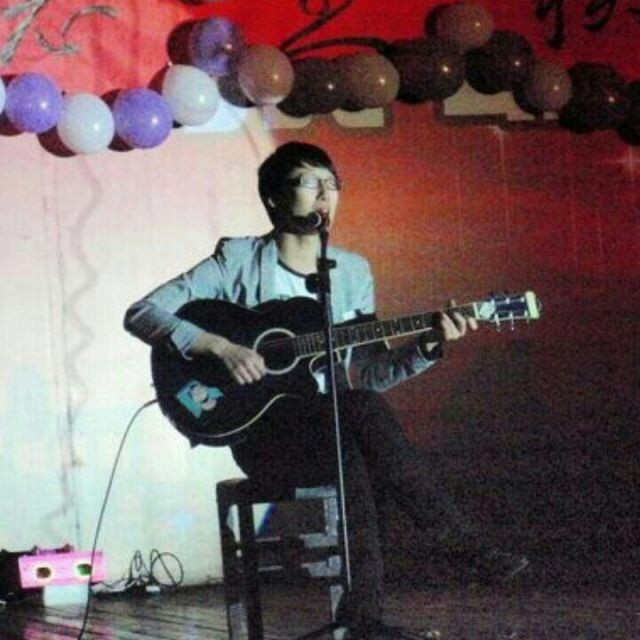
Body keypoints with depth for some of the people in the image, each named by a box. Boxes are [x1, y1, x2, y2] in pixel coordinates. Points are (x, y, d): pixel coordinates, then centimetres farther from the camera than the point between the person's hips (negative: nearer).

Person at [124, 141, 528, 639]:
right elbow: (142, 314, -9)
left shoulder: (352, 272, 11)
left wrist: (428, 347, -11)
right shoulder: (239, 261, -3)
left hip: (329, 423, 4)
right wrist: (220, 345, -22)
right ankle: (465, 543, -26)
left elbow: (365, 373, 6)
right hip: (261, 428, -4)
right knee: (360, 412, -32)